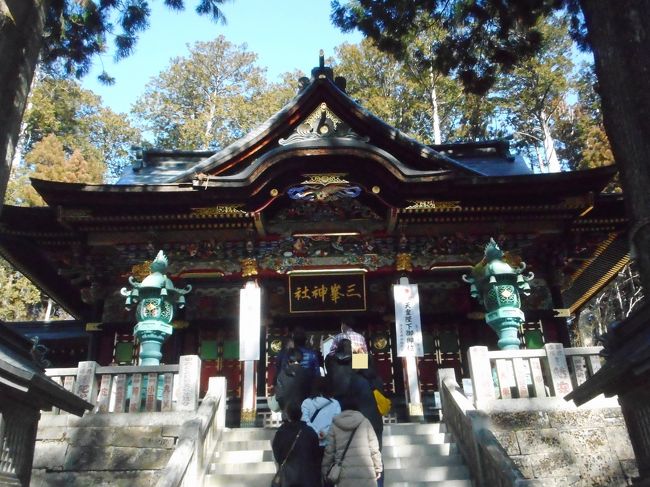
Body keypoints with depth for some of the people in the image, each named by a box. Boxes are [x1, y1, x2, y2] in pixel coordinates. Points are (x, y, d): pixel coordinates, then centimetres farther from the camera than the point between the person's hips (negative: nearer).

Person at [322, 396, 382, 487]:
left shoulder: (335, 425, 8)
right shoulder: (364, 422, 6)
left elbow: (329, 450, 5)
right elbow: (373, 448, 3)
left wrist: (325, 470, 14)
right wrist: (378, 468, 12)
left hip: (344, 473, 1)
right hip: (365, 472, -1)